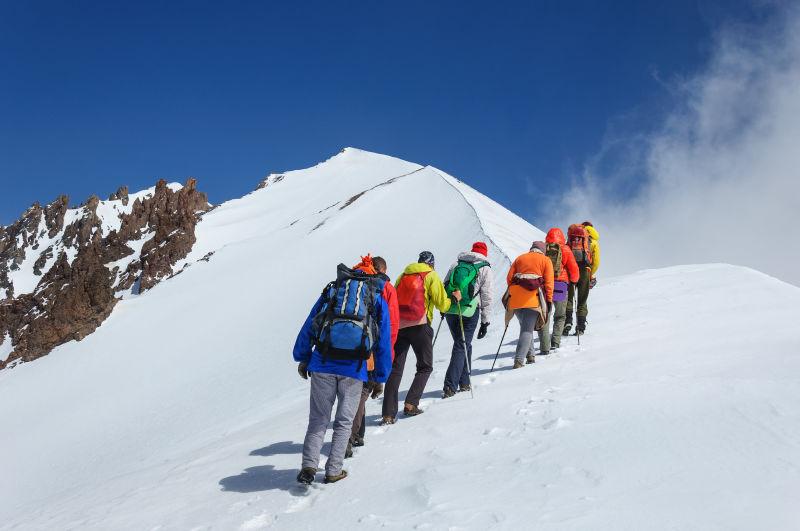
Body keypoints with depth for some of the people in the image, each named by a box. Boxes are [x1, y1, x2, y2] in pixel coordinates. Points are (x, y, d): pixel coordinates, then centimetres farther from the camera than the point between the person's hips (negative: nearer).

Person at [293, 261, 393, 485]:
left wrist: (302, 358, 21)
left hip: (322, 364, 1)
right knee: (344, 421, 13)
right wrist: (380, 377, 17)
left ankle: (309, 465, 0)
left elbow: (308, 328, 15)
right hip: (354, 368, -1)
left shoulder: (331, 290, 16)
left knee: (318, 419, 12)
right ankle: (333, 471, 12)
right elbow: (384, 343, 11)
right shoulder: (379, 298, 12)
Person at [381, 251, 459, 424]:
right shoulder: (431, 276, 5)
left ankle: (388, 414, -5)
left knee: (395, 369, 3)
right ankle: (411, 404, 0)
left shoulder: (403, 275, 19)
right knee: (425, 367, 13)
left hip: (398, 325, 4)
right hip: (419, 326, -4)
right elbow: (442, 305, 1)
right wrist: (454, 298, 19)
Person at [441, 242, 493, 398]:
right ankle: (450, 386, -9)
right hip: (469, 312, -4)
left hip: (450, 310, 4)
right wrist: (485, 321, 6)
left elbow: (444, 286, 13)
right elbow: (486, 297, 2)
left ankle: (464, 383, 21)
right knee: (461, 346, 0)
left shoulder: (456, 264, 16)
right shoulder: (485, 269, 5)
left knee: (464, 344, 18)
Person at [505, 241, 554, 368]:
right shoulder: (546, 260, 11)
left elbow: (509, 277, 12)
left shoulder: (520, 258, 19)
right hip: (533, 299, -3)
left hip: (515, 297, 3)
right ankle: (519, 360, -16)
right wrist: (549, 300, 4)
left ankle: (529, 354, 19)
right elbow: (548, 282, 2)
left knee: (525, 326, 22)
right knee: (527, 330, -4)